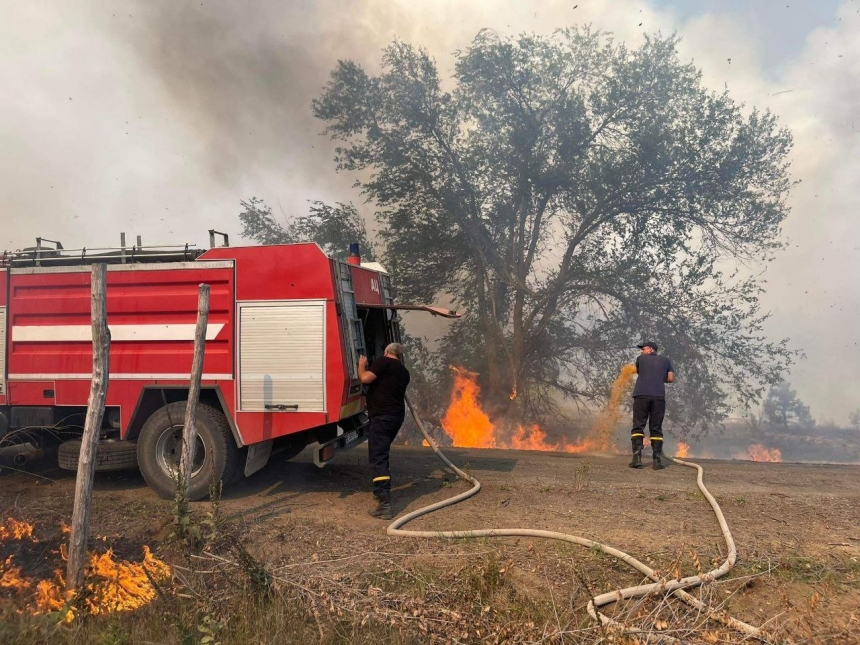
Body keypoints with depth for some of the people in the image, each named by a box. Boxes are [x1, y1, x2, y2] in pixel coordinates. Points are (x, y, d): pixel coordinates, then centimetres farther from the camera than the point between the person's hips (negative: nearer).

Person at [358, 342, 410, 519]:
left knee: (377, 457, -12)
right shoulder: (404, 372, 19)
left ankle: (384, 504, -23)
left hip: (382, 415, -8)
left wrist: (361, 365, 5)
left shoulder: (384, 362, -4)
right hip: (396, 416, 8)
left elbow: (366, 378, -15)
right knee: (382, 454, 26)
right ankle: (382, 491, 37)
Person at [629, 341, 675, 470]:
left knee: (638, 427, -1)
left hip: (641, 395, -1)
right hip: (659, 396, 1)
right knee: (656, 429, 5)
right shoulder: (666, 360, 19)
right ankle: (658, 460, -1)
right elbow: (671, 378, 12)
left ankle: (637, 457, -13)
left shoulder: (641, 358, 16)